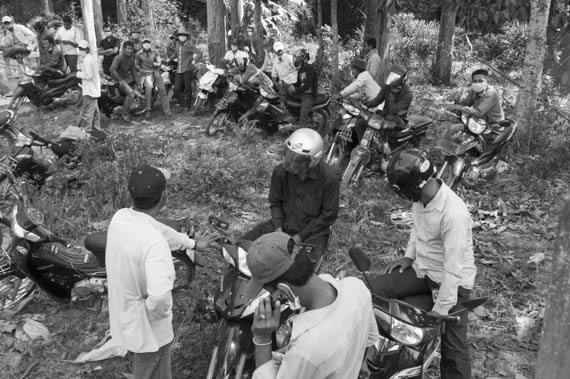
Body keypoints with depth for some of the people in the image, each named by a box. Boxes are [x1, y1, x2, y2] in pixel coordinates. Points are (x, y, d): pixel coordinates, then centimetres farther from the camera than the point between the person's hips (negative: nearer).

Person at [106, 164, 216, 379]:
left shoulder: (120, 218, -9)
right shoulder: (153, 242, -35)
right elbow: (160, 295, -45)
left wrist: (193, 244, 20)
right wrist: (160, 313, -22)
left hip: (124, 320, 8)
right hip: (147, 330, -8)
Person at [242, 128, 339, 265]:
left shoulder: (328, 177, -19)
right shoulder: (280, 171, -9)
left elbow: (329, 215, -11)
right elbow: (275, 203, 6)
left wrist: (300, 236, -14)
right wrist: (278, 228, -12)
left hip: (312, 231, -4)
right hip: (284, 225, 4)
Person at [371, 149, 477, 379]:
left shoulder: (454, 214, -33)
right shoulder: (421, 199, -11)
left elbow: (453, 268, -29)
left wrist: (440, 310, -24)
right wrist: (409, 256, 5)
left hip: (453, 281, -7)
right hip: (423, 268, 7)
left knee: (453, 346, -1)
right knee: (376, 289, -4)